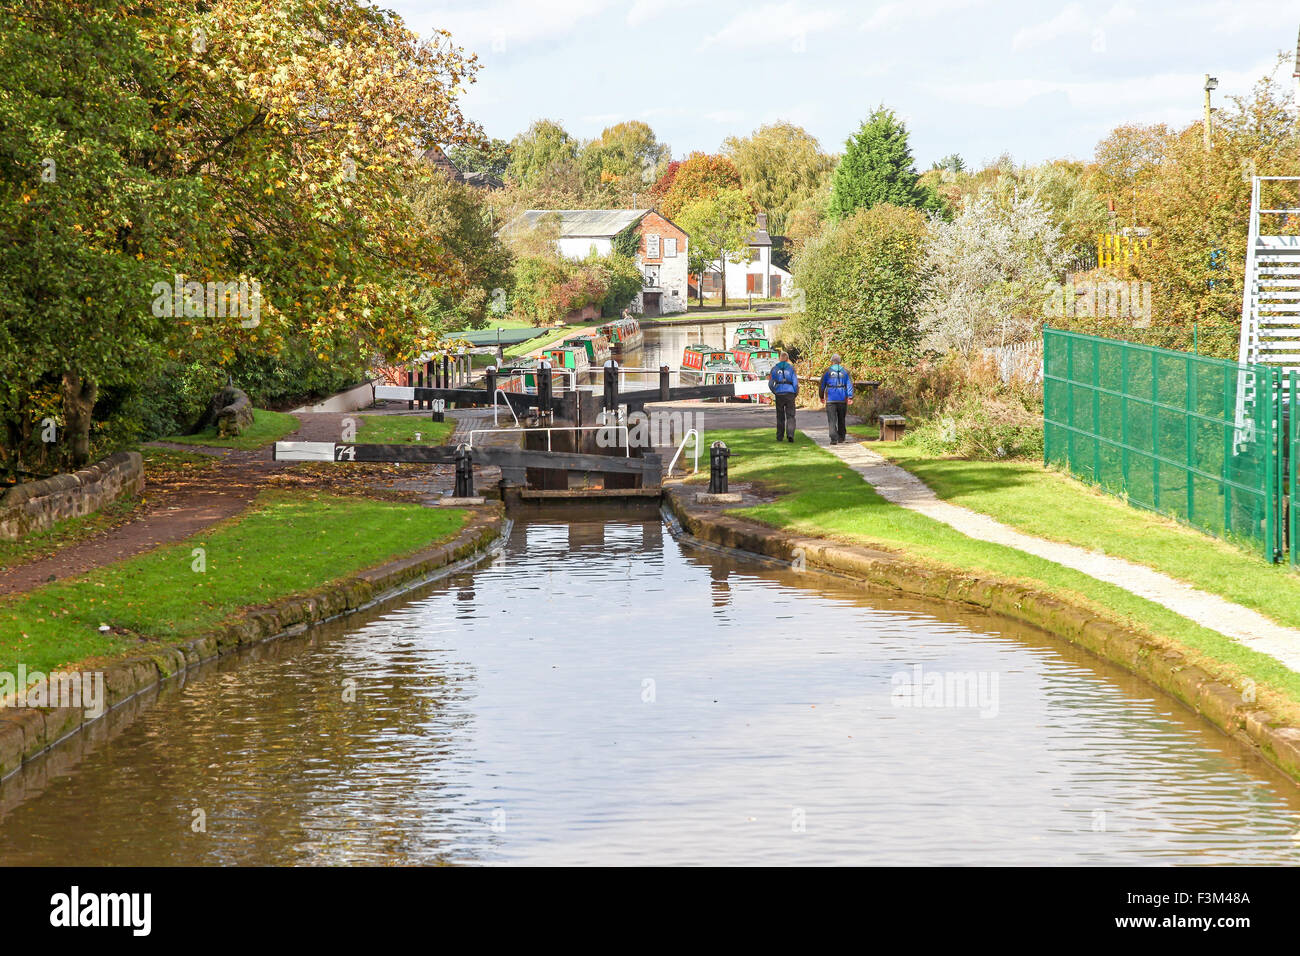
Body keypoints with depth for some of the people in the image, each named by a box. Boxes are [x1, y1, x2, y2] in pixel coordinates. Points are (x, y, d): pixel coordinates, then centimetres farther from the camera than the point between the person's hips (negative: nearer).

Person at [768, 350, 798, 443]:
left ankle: (779, 436, 17)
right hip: (790, 393, -1)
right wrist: (796, 393, 12)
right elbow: (795, 383, -2)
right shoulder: (791, 368, 0)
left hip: (779, 394, 1)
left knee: (780, 416, 13)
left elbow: (770, 384, 6)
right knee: (790, 416, -1)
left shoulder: (774, 368, 4)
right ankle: (790, 434, -19)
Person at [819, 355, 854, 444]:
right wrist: (850, 397, -4)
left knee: (832, 420, -5)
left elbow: (822, 385, 5)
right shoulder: (845, 371, 6)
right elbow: (850, 384, -2)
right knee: (841, 419, 17)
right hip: (842, 399, 2)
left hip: (831, 399, -2)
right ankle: (841, 437, 25)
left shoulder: (827, 372, 2)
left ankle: (834, 439, -16)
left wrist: (821, 396, 16)